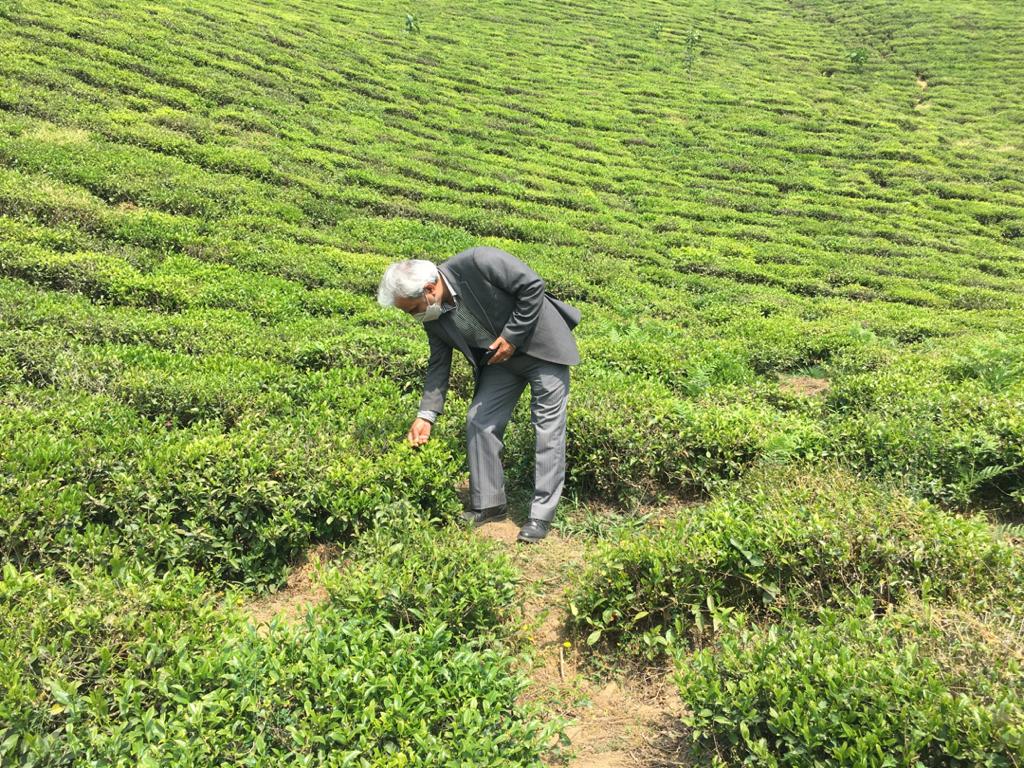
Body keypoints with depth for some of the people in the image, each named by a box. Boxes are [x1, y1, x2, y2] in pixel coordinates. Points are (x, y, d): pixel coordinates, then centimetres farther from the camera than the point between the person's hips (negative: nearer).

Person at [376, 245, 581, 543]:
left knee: (548, 428, -4)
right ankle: (489, 504, 14)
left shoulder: (477, 262, -29)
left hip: (542, 346, -6)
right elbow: (438, 364, -1)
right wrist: (426, 415, -10)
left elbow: (533, 285, -24)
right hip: (499, 359, 7)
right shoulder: (434, 318, -8)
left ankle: (542, 515, 3)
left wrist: (511, 336, -23)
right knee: (479, 422, 2)